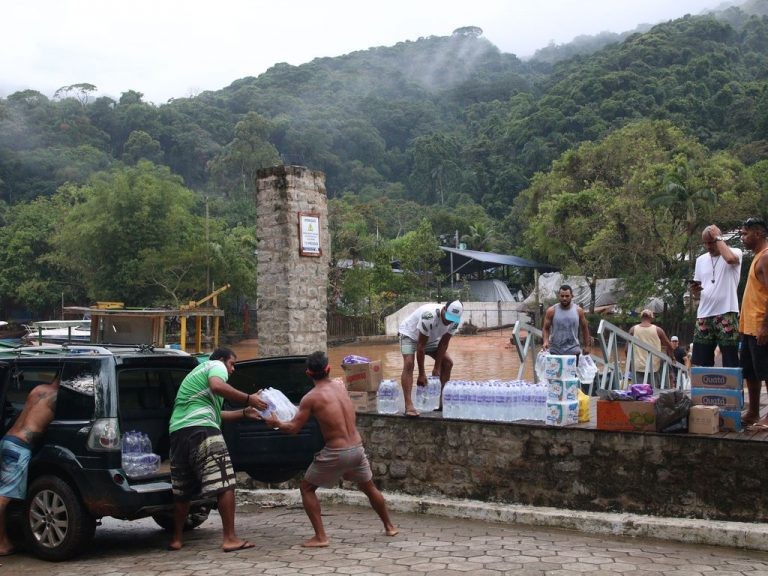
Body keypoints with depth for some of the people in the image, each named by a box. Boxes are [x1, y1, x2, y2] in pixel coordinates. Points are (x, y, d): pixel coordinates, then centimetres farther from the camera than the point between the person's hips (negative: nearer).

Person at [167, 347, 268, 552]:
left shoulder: (197, 372, 36)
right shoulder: (216, 366, 9)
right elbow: (217, 386, -16)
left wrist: (244, 413, 31)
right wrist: (248, 399, -10)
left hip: (177, 430, 9)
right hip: (200, 429, -9)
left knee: (182, 491, 15)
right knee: (224, 484, -9)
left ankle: (176, 539, 20)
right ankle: (230, 539, -13)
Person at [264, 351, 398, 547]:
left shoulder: (310, 398, -10)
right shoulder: (340, 385, 4)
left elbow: (293, 428, -7)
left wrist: (276, 423, 11)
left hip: (335, 453, -5)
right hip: (357, 448, 5)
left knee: (307, 488, 13)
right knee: (369, 487, 27)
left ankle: (320, 537, 6)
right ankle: (389, 526, 42)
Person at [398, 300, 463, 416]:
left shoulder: (454, 321, -21)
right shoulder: (429, 316, -41)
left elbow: (443, 344, -12)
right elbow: (420, 346, -35)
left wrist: (436, 368, -14)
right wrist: (421, 374, -30)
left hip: (431, 338, 7)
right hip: (410, 334, -7)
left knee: (448, 363, 0)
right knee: (409, 364, -26)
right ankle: (409, 406, -33)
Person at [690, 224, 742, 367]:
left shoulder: (735, 252, 0)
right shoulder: (701, 260, 16)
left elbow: (730, 259, -27)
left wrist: (717, 237, -13)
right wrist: (694, 290, -3)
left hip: (726, 315, -5)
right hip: (704, 316, 6)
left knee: (730, 364, -4)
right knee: (699, 364, 4)